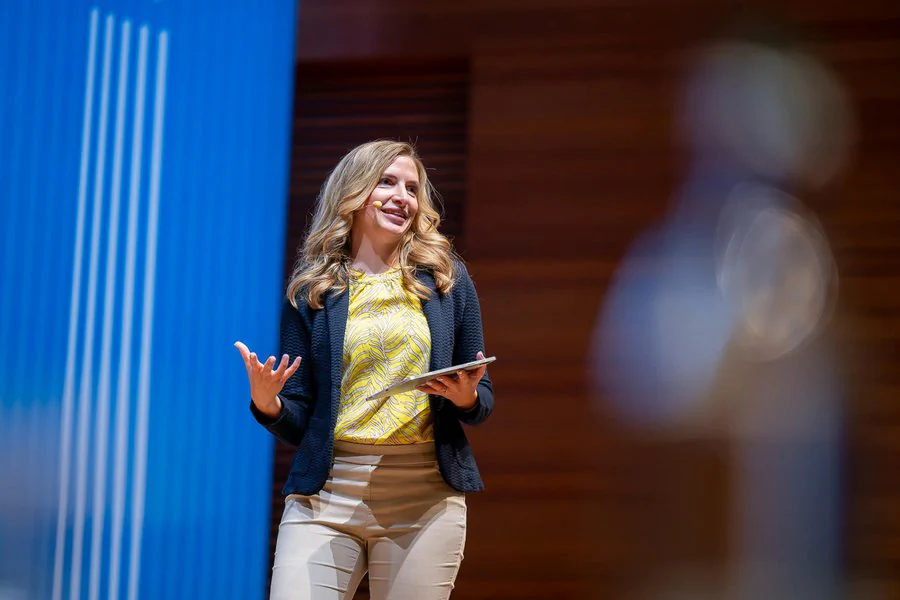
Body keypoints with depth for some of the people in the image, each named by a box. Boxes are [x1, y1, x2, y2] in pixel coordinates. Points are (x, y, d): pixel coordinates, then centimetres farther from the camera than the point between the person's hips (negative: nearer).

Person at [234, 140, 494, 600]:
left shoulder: (447, 280, 8)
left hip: (426, 498, 1)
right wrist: (267, 403, -16)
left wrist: (467, 398, -10)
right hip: (326, 494, -1)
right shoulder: (311, 291, 6)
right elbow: (296, 425, 6)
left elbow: (482, 401, 13)